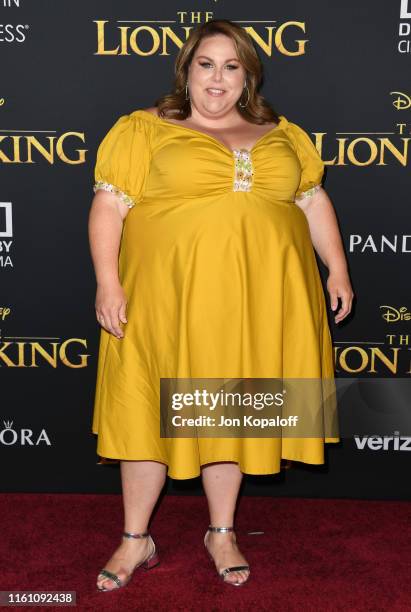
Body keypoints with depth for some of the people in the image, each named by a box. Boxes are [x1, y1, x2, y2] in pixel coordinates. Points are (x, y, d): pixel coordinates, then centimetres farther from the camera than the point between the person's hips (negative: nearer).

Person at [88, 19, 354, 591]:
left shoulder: (282, 134, 14)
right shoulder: (143, 129, 3)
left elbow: (314, 203, 15)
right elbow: (109, 206, -3)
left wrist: (337, 269, 6)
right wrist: (108, 281, -13)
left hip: (257, 299, 3)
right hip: (169, 293, -2)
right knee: (152, 407, 4)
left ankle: (222, 533, 27)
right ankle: (136, 539, 20)